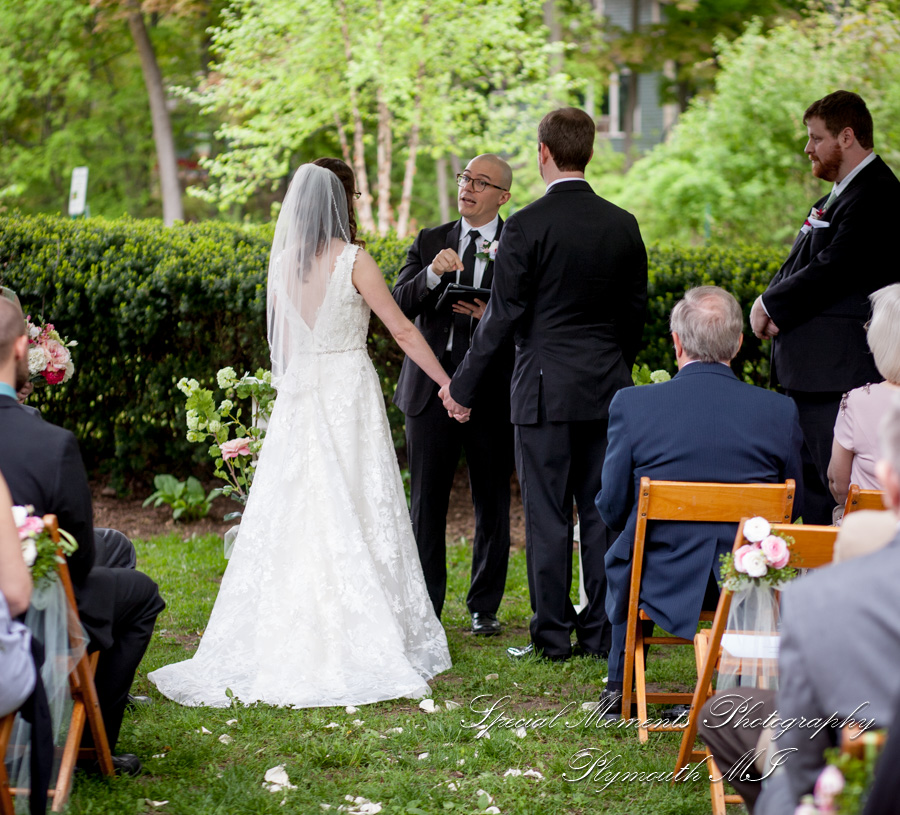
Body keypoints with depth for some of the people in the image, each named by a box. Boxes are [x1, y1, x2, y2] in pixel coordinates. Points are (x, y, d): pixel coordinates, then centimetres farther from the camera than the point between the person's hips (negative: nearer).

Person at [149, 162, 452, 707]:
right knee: (356, 515, -1)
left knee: (293, 515, 5)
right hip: (350, 391, -4)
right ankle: (366, 639, 0)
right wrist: (447, 383, 1)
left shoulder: (282, 263, 4)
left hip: (298, 397, 4)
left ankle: (287, 639, 6)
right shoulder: (353, 260, -8)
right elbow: (403, 330, -6)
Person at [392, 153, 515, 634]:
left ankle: (485, 606, 18)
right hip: (430, 389, 2)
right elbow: (400, 305, 0)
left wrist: (491, 315, -19)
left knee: (492, 504, 6)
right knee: (426, 501, 3)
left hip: (491, 392, -2)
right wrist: (432, 274, -17)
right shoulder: (430, 242, 10)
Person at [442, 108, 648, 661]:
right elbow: (636, 311, 11)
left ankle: (553, 636, 6)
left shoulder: (526, 226, -11)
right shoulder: (623, 225, 4)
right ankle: (602, 633, 12)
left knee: (548, 517, 1)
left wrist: (464, 387, -2)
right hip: (608, 389, 5)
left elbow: (504, 316, -10)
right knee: (603, 512, 8)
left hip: (546, 391, -4)